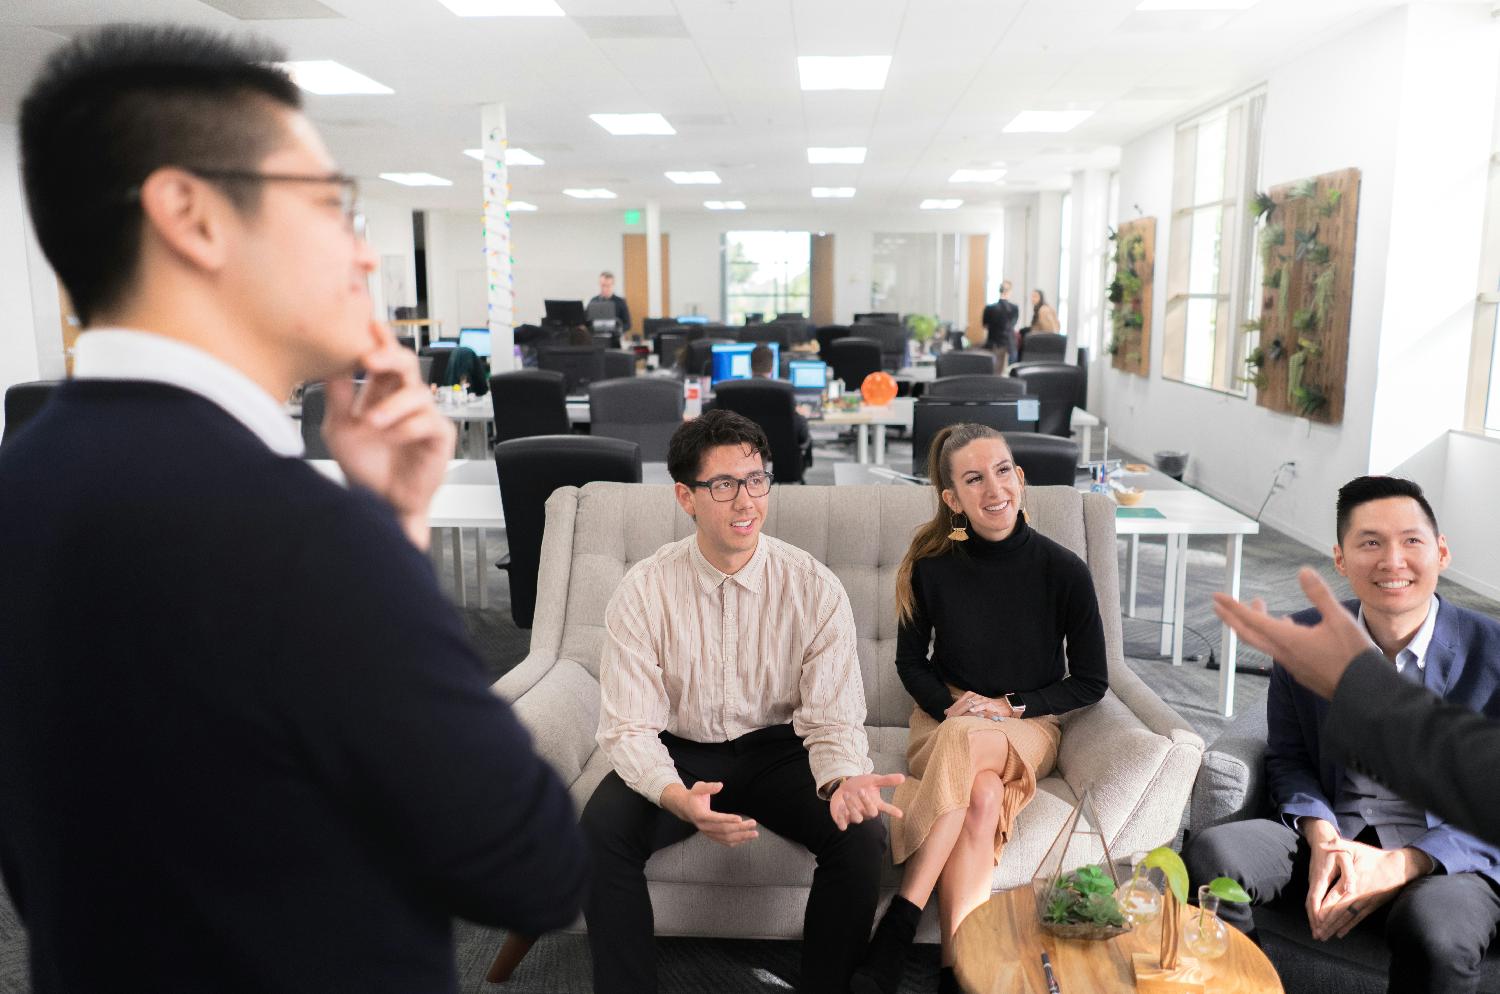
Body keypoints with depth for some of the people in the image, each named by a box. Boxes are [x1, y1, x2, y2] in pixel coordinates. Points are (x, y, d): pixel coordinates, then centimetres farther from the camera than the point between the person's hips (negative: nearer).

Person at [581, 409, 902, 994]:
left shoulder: (814, 588, -13)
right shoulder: (643, 592, -13)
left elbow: (833, 720, -11)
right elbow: (628, 727, -14)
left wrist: (843, 780, -35)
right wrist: (677, 797, -35)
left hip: (778, 749, 1)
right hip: (681, 753, 0)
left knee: (862, 832, -25)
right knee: (601, 833, -27)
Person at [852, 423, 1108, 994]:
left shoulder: (1064, 572, -9)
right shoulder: (932, 567, -6)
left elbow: (1091, 683, 1)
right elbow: (911, 661, 9)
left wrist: (1007, 706, -10)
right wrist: (950, 705, -10)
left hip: (1030, 727, -1)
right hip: (944, 721, 1)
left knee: (966, 744, -35)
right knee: (982, 798, -33)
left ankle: (900, 921, -29)